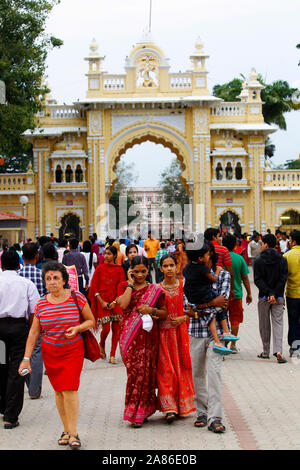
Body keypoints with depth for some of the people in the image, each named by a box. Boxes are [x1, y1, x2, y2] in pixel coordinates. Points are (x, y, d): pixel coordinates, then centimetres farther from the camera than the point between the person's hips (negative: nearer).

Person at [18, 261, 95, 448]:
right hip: (50, 353, 3)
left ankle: (73, 433, -5)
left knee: (70, 389, -11)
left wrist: (77, 328, -19)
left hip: (73, 350, -3)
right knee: (59, 390, 5)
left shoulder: (77, 298, -7)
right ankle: (66, 430, 16)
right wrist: (26, 358, 1)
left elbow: (91, 321, 2)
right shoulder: (41, 304, 0)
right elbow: (34, 332, 5)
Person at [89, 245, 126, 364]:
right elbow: (94, 287, 1)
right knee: (106, 328, -8)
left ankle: (112, 355, 7)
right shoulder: (100, 268, 3)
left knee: (116, 329, -1)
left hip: (115, 302, 1)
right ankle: (101, 345, 24)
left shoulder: (119, 269, 4)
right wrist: (102, 302, -8)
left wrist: (115, 302, -9)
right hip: (103, 302, -1)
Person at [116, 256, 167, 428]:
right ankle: (137, 411, 9)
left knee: (145, 372, -2)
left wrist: (152, 310, -10)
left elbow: (165, 313, 8)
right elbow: (123, 304, -12)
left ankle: (138, 413, 7)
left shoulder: (155, 290, 7)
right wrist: (131, 284, -7)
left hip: (148, 336, 0)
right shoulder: (124, 287, 7)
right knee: (134, 370, -4)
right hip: (129, 336, 0)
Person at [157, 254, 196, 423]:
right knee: (166, 368, -7)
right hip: (163, 332, 0)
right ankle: (169, 408, -9)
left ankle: (182, 405, 14)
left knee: (181, 366, 2)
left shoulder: (183, 286, 4)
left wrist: (183, 318, -8)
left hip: (181, 331, 1)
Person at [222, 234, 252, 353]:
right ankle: (233, 345, 13)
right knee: (235, 320, 10)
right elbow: (245, 278, -2)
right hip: (237, 294, 0)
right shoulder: (239, 258, -6)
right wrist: (249, 294, 8)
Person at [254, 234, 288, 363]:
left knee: (264, 324, 11)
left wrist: (268, 293, -14)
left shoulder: (258, 261, -5)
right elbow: (283, 278, -7)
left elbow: (258, 280, -12)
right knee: (278, 323, 3)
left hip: (263, 297, -1)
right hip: (279, 297, 1)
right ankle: (278, 351, -13)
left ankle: (266, 351, 16)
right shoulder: (282, 260, 1)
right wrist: (274, 293, -11)